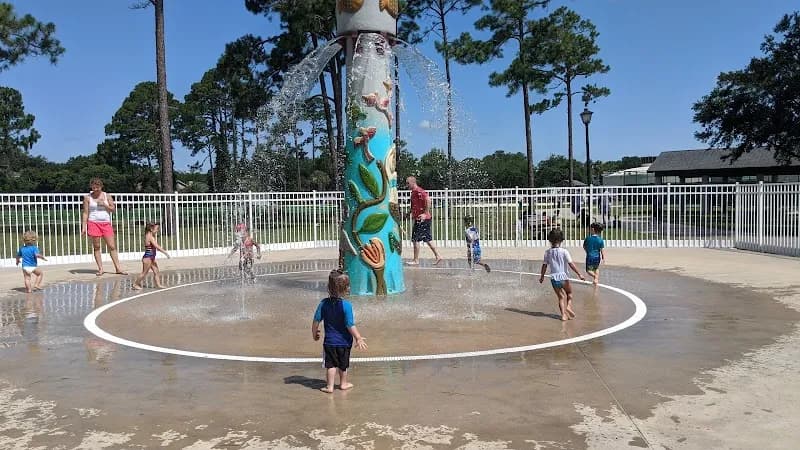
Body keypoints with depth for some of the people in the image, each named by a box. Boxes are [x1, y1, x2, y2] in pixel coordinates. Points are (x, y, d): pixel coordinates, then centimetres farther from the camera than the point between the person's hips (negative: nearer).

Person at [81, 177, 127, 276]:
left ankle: (118, 268, 1)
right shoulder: (88, 198, 3)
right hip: (93, 223, -1)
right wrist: (83, 226, -4)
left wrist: (104, 204, -11)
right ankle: (100, 269, 7)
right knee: (96, 247, 1)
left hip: (106, 223, 1)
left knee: (112, 246, -1)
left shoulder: (107, 196, 8)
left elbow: (113, 209, 6)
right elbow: (85, 213, 2)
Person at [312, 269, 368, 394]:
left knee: (331, 364, 12)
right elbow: (350, 326, -20)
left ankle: (330, 386, 13)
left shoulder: (324, 303, -10)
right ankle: (343, 383, 34)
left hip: (329, 341, 1)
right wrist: (359, 338, -9)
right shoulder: (346, 305, -21)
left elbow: (316, 321, -3)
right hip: (344, 341, -1)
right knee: (343, 364, 17)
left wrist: (314, 333, 14)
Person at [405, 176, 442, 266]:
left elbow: (428, 200, -28)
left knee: (415, 239, -3)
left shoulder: (418, 191, -15)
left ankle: (416, 260, 4)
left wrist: (425, 214, -26)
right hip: (419, 219, 10)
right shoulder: (414, 192, 16)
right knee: (427, 239, 12)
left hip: (421, 219, -10)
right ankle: (438, 256, 15)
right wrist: (411, 213, 19)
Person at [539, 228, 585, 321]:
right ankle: (569, 306, 0)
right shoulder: (564, 251, -9)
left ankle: (563, 314, 4)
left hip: (553, 278, 3)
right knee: (569, 293, 22)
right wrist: (579, 274, -2)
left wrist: (542, 276, 18)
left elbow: (544, 265, 5)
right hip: (563, 277, -2)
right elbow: (571, 264, -10)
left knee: (561, 297, 11)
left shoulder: (547, 252, 0)